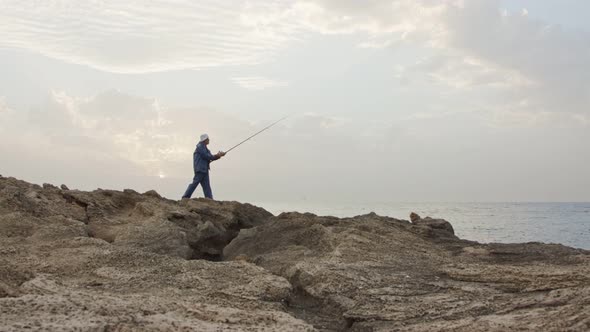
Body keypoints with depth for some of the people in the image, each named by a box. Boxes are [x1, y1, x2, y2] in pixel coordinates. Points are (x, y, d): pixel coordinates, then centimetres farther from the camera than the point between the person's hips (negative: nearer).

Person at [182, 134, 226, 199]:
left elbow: (210, 157, 19)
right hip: (200, 169, -10)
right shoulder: (200, 146, -7)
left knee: (206, 186, 3)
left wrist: (218, 155, 6)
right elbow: (206, 156, -15)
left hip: (204, 169, 10)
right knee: (195, 183, -10)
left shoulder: (204, 147, 23)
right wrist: (217, 156, -7)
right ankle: (185, 197, -6)